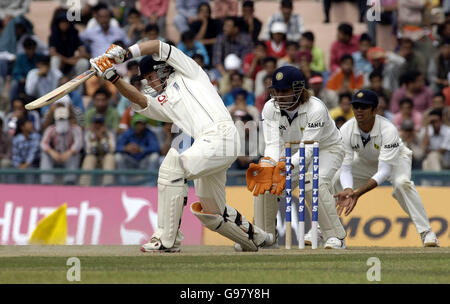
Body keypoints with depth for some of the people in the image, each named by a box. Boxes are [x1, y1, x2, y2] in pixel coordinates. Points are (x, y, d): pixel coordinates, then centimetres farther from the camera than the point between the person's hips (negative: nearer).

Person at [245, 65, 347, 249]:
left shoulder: (315, 109, -32)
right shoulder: (270, 108, -18)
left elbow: (308, 148, -37)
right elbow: (273, 144, -25)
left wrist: (285, 167, -52)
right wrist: (267, 166, -46)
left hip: (326, 149, -5)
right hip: (292, 152, 5)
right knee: (266, 181, -14)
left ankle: (335, 237, -23)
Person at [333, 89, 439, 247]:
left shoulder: (388, 130, -37)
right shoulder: (346, 130, -27)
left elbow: (384, 171, -40)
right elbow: (346, 168, -28)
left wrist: (358, 193, -52)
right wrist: (348, 191, -50)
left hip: (396, 159, -4)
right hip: (365, 162, 4)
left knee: (402, 182, -36)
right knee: (332, 180, -14)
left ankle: (426, 233, -27)